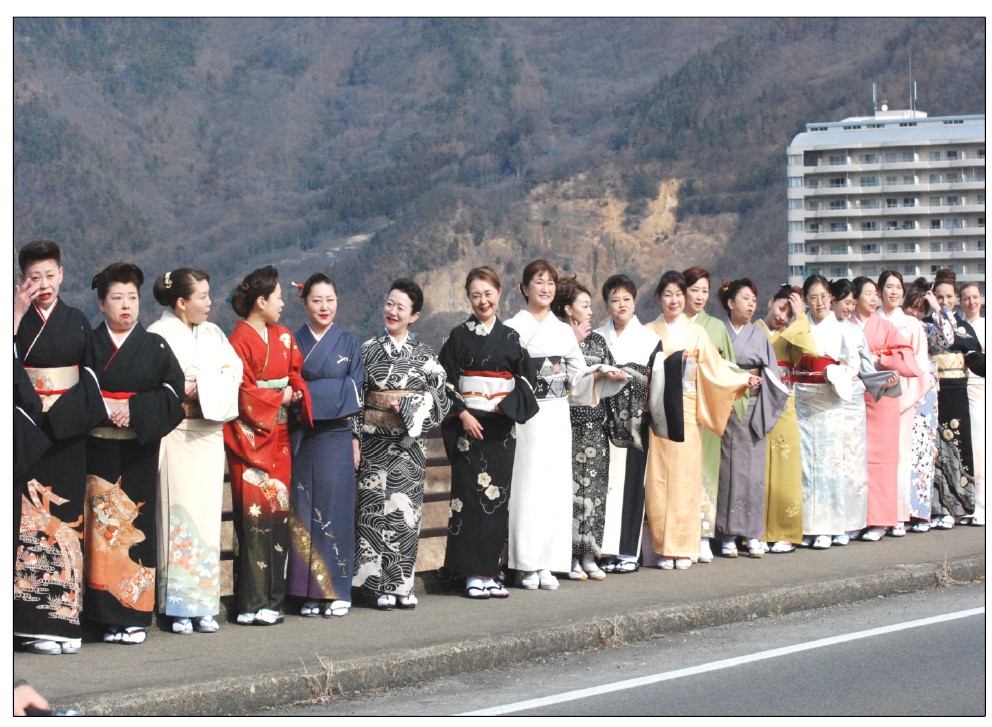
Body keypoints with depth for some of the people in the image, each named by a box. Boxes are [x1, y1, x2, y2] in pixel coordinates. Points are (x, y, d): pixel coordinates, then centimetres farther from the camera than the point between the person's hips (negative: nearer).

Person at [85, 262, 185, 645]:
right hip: (98, 449, 0)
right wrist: (102, 407, -13)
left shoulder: (155, 346, 8)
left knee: (135, 527, -1)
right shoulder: (88, 344, 8)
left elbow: (172, 393, -1)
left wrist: (134, 410, -14)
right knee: (103, 525, -5)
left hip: (139, 451, 0)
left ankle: (134, 615, 3)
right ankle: (108, 616, -1)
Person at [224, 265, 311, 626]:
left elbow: (296, 376, 16)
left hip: (279, 435, 7)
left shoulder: (283, 337, 15)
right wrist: (280, 398, -5)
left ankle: (272, 598, 10)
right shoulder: (240, 340, -9)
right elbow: (242, 392, -14)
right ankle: (252, 604, -6)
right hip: (251, 435, -7)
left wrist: (297, 393, -5)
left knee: (278, 512, 5)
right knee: (255, 514, -9)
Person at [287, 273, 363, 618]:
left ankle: (336, 592, 0)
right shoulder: (293, 342, 9)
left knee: (334, 508, -4)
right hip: (301, 437, 1)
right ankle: (309, 593, 3)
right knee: (304, 510, -1)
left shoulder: (349, 342, 8)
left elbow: (354, 392, 3)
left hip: (336, 435, -1)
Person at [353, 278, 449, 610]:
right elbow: (355, 398, 3)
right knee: (377, 507, -5)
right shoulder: (368, 350, 5)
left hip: (411, 442, 1)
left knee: (406, 508, 1)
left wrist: (407, 405, -11)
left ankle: (402, 585, 8)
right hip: (376, 441, -1)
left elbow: (440, 397, 3)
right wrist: (354, 440, -3)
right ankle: (383, 586, 0)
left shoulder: (424, 354, 7)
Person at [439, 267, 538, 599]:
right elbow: (445, 381, -1)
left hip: (501, 426, 3)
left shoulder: (509, 337, 9)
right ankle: (473, 574, -3)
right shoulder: (459, 335, 2)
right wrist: (462, 414, -11)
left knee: (497, 494, 2)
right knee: (470, 494, -6)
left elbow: (526, 378, 8)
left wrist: (509, 406, -7)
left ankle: (489, 569, 9)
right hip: (468, 423, -3)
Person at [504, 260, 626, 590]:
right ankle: (527, 565, 1)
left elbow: (579, 377, 19)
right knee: (528, 486, -5)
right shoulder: (513, 328, 1)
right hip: (526, 417, -4)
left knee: (556, 485, 2)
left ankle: (546, 565, 6)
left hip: (557, 417, 5)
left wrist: (602, 375, 3)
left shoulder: (564, 331, 16)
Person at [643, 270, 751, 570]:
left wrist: (744, 379, -3)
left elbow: (715, 368, 7)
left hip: (687, 413, 0)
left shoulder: (696, 333, 11)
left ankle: (683, 548, 2)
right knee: (659, 478, -4)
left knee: (685, 476, -3)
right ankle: (663, 548, 0)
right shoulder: (650, 332, 10)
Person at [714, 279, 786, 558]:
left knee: (753, 468, -1)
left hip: (752, 409, 2)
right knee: (727, 468, -4)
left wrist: (757, 382, -9)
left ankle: (753, 535, 4)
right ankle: (728, 535, 1)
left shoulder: (759, 336, 12)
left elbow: (772, 377, 9)